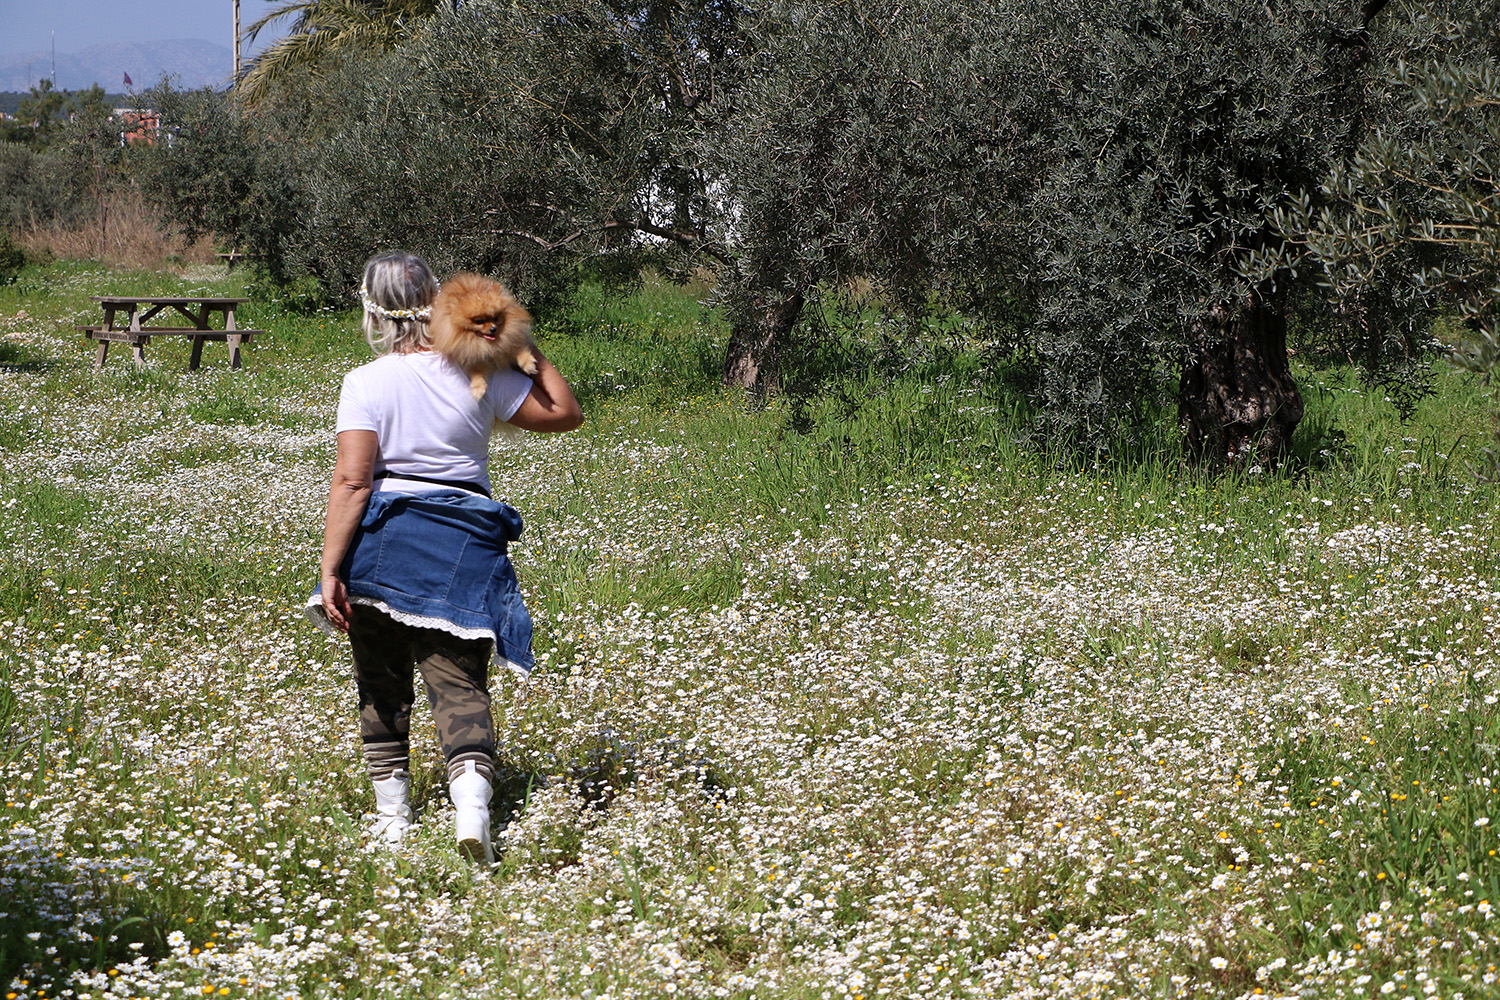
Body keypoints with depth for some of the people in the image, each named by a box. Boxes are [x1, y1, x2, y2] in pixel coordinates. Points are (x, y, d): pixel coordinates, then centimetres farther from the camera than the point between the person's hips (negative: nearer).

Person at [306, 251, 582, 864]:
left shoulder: (366, 383, -5)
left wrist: (330, 570, -13)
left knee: (381, 682, 14)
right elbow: (565, 414, 11)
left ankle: (392, 815, 20)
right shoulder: (481, 378, 1)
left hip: (382, 540, -1)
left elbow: (351, 482, -12)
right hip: (463, 545, 1)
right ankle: (472, 805, -23)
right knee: (459, 683, -1)